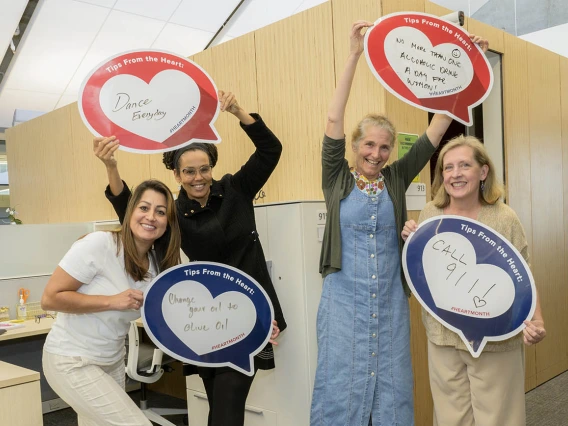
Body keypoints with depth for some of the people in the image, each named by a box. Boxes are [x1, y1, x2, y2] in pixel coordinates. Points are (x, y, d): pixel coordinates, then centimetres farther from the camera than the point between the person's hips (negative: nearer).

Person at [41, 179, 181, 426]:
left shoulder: (157, 265, -2)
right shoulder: (98, 244, -21)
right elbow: (50, 298, -19)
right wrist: (112, 301, -24)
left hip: (112, 362, 7)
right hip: (71, 361, -7)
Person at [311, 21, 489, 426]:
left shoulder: (396, 179, 4)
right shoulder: (337, 180, -1)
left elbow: (439, 125, 1)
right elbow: (334, 121, -12)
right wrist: (354, 54, -19)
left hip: (390, 301, 3)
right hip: (343, 299, -2)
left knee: (392, 389, 10)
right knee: (340, 385, 1)